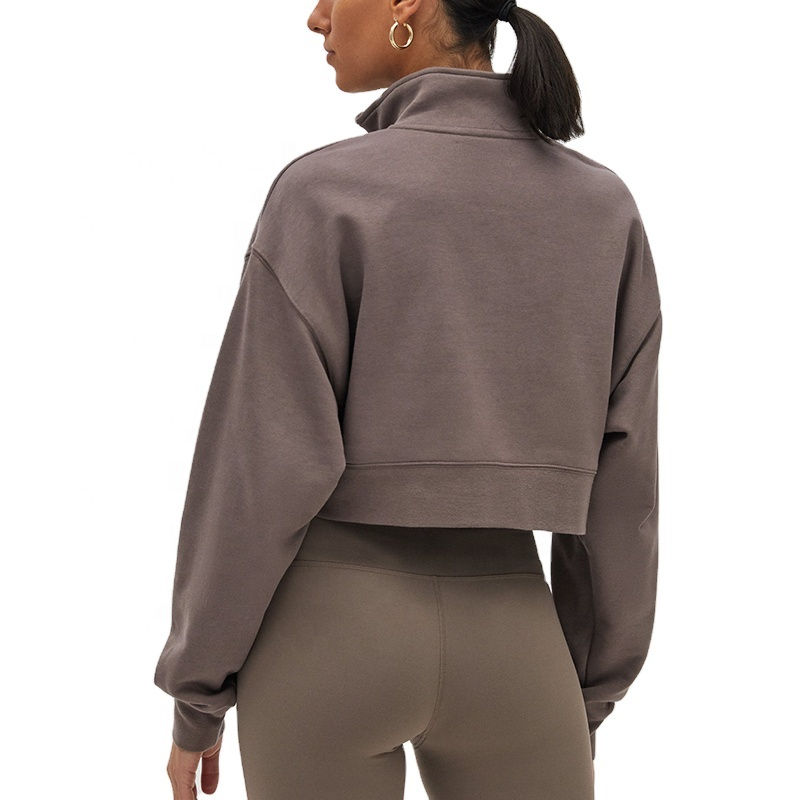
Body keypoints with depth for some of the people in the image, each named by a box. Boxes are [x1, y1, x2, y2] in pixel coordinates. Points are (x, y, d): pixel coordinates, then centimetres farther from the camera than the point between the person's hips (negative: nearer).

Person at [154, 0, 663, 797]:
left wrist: (195, 695, -1)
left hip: (327, 641, -2)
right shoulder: (604, 207, 1)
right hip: (503, 650, 3)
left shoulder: (322, 194, -12)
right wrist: (587, 698, 12)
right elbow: (617, 482, 2)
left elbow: (260, 472, -13)